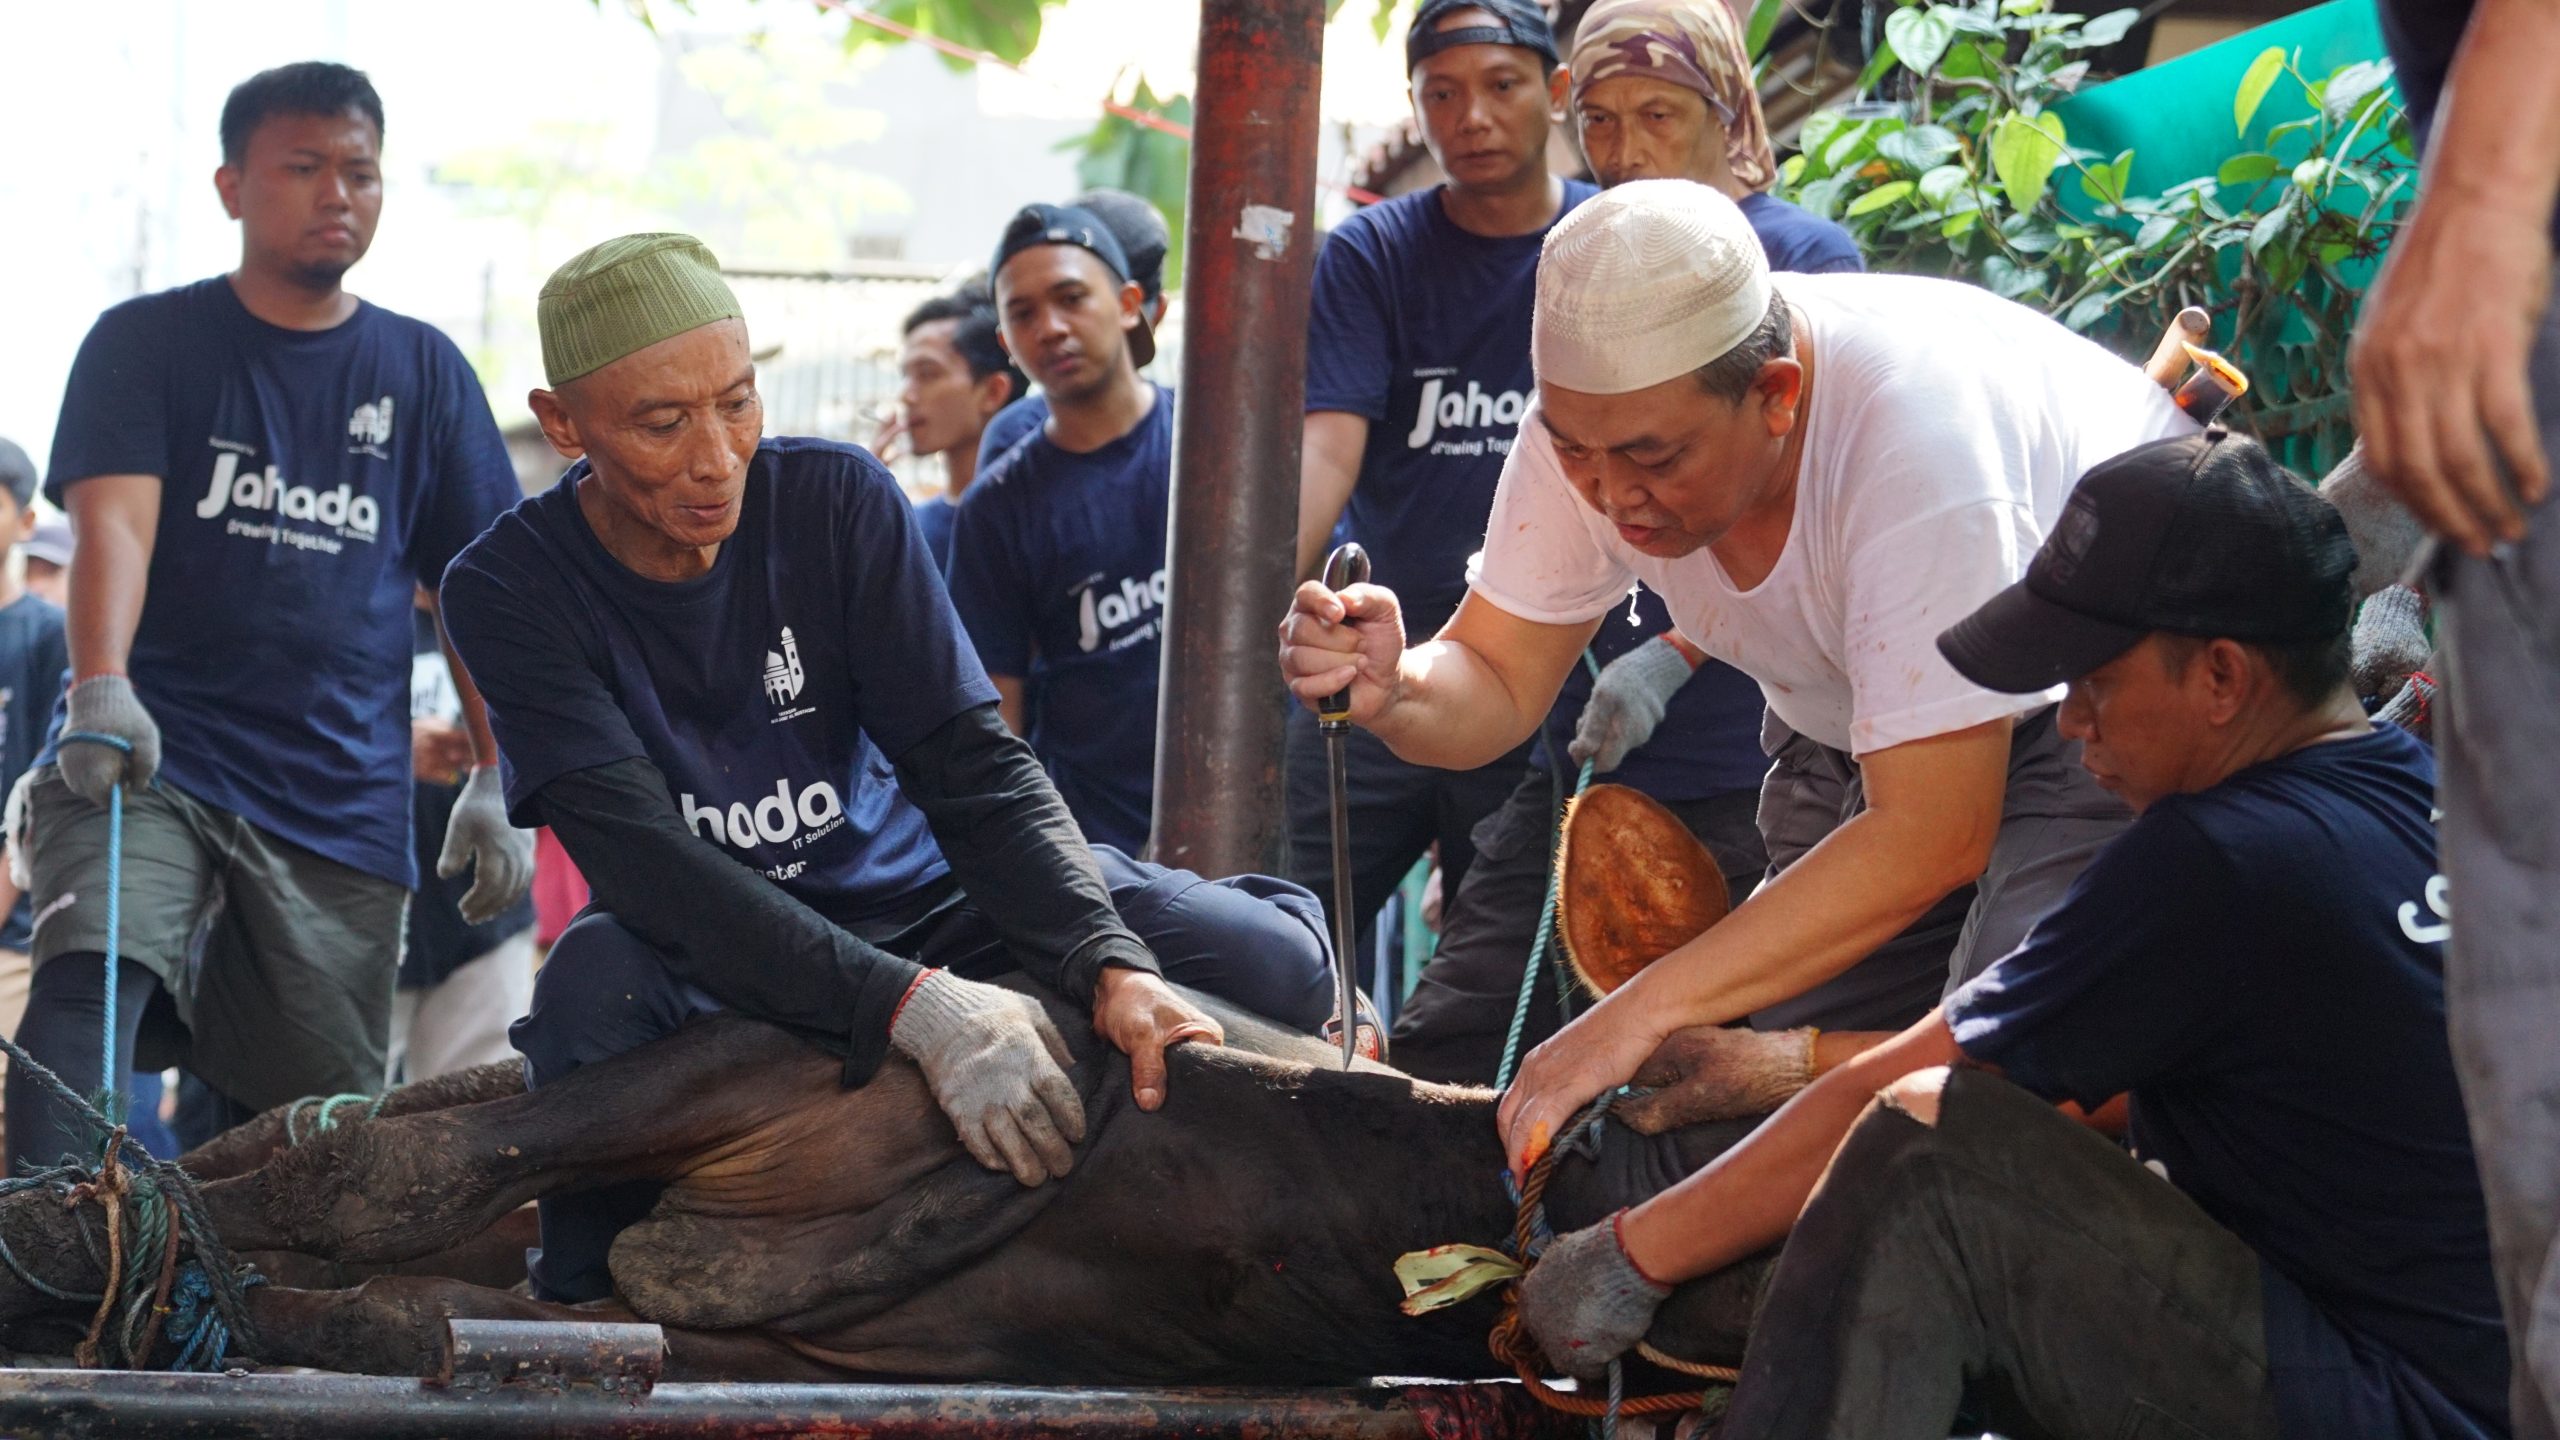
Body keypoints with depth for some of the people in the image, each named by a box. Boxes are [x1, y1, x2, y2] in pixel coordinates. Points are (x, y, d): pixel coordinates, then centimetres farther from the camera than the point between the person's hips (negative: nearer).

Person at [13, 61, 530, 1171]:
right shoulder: (145, 345, 6)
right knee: (88, 976, -29)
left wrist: (496, 785, 5)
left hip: (343, 806, 3)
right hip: (150, 762, -3)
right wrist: (102, 687, -27)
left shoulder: (424, 373, 14)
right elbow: (113, 521, -9)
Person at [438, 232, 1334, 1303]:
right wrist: (911, 1005, -41)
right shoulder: (508, 590, -15)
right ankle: (584, 1313, -14)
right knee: (594, 975, -38)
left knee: (1271, 960, -20)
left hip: (913, 898, 2)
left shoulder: (836, 499, -8)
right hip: (716, 964, -2)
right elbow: (645, 860, -28)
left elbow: (972, 765, -14)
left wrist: (1111, 965, -34)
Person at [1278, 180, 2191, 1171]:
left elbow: (1933, 832, -38)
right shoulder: (1595, 412, -19)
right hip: (1852, 726, 7)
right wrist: (1391, 691, -36)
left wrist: (1640, 1014, -41)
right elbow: (1496, 680, -10)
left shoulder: (1920, 433, -38)